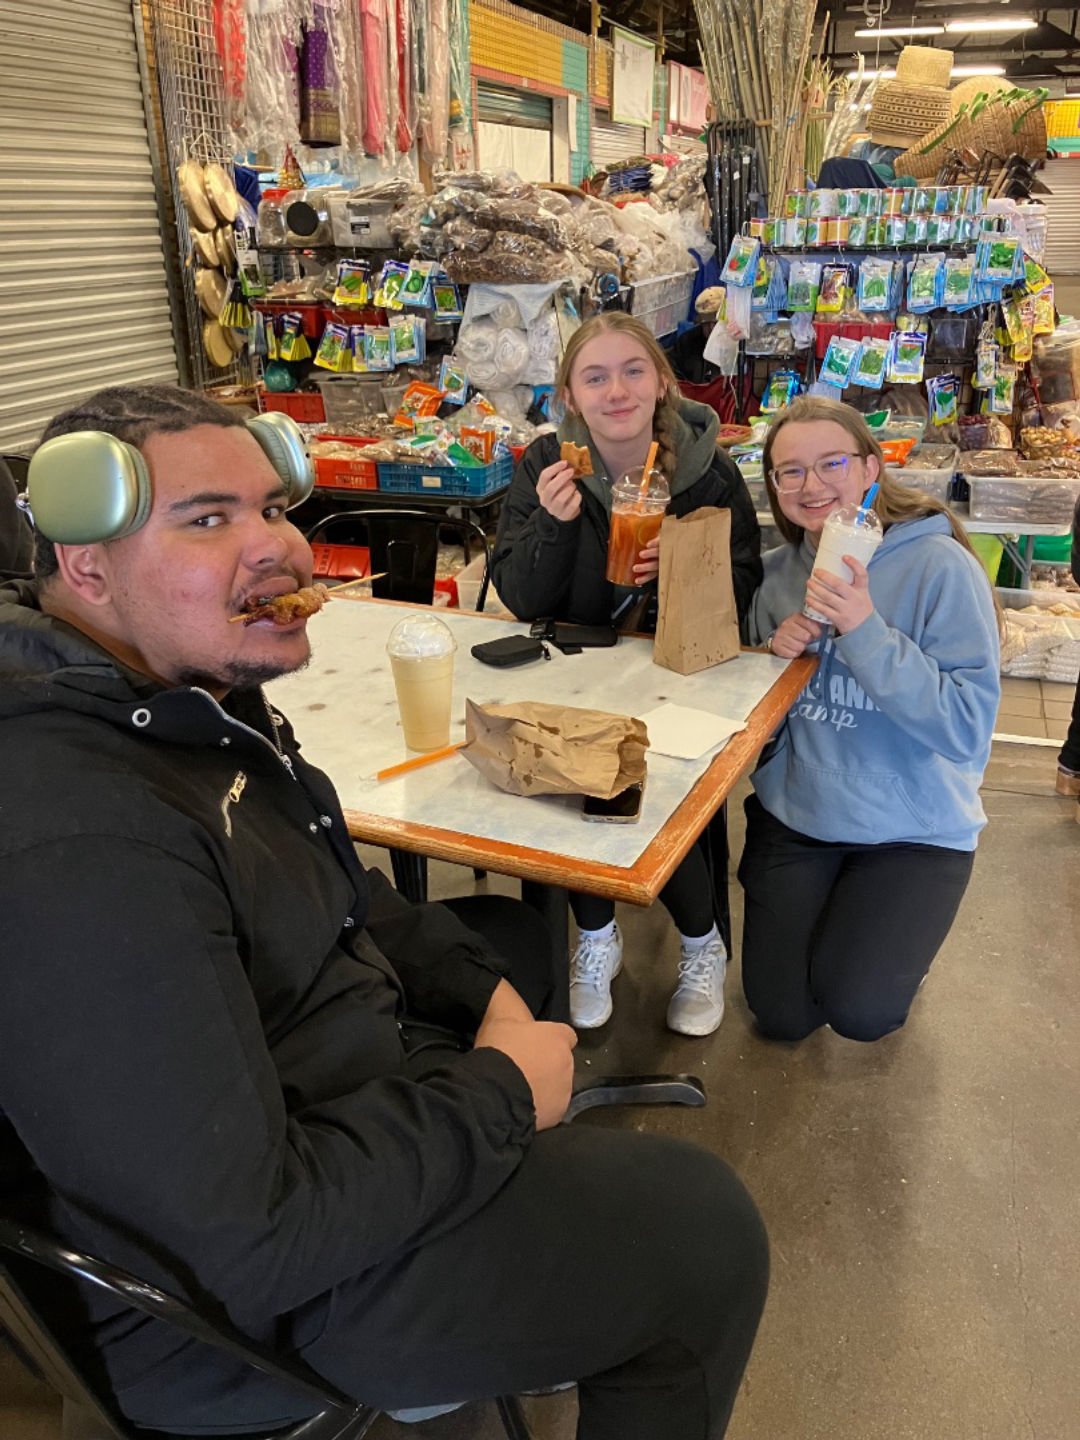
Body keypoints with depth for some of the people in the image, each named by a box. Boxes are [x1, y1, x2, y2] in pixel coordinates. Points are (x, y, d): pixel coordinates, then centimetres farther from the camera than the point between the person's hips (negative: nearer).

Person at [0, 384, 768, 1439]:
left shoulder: (190, 686, -2)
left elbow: (324, 892, 11)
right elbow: (250, 1245, -32)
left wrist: (482, 984, -1)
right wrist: (499, 1096, -20)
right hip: (259, 1305, -9)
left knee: (510, 929, 27)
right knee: (705, 1231, -7)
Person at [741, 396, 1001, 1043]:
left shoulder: (940, 567, -16)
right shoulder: (779, 572, -1)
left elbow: (968, 729, -23)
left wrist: (865, 631, -31)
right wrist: (776, 651, -14)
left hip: (913, 827, -3)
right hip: (794, 813, 4)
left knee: (857, 1010, -16)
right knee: (781, 1014, -1)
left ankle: (897, 937, 17)